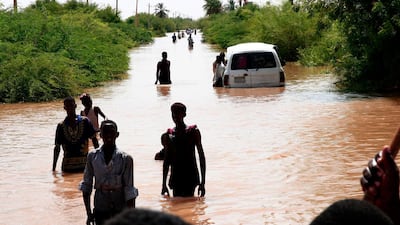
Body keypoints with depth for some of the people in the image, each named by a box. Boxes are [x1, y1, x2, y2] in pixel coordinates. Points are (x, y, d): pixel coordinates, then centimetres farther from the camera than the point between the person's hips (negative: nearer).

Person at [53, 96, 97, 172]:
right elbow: (57, 148, 9)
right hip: (67, 166, 1)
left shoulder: (84, 121, 2)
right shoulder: (61, 125, 5)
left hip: (84, 165, -1)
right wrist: (53, 168, 7)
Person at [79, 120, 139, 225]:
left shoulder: (125, 159, -8)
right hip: (100, 208, 1)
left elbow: (129, 190, -6)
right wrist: (89, 213, 2)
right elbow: (86, 185, 4)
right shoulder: (93, 156, -3)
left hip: (120, 209, -1)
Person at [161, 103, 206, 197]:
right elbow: (166, 161, 12)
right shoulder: (168, 135, 7)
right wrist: (164, 184, 10)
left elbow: (202, 157, -1)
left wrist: (203, 182, -6)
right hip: (175, 178, 3)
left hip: (191, 177, -3)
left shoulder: (193, 132, -1)